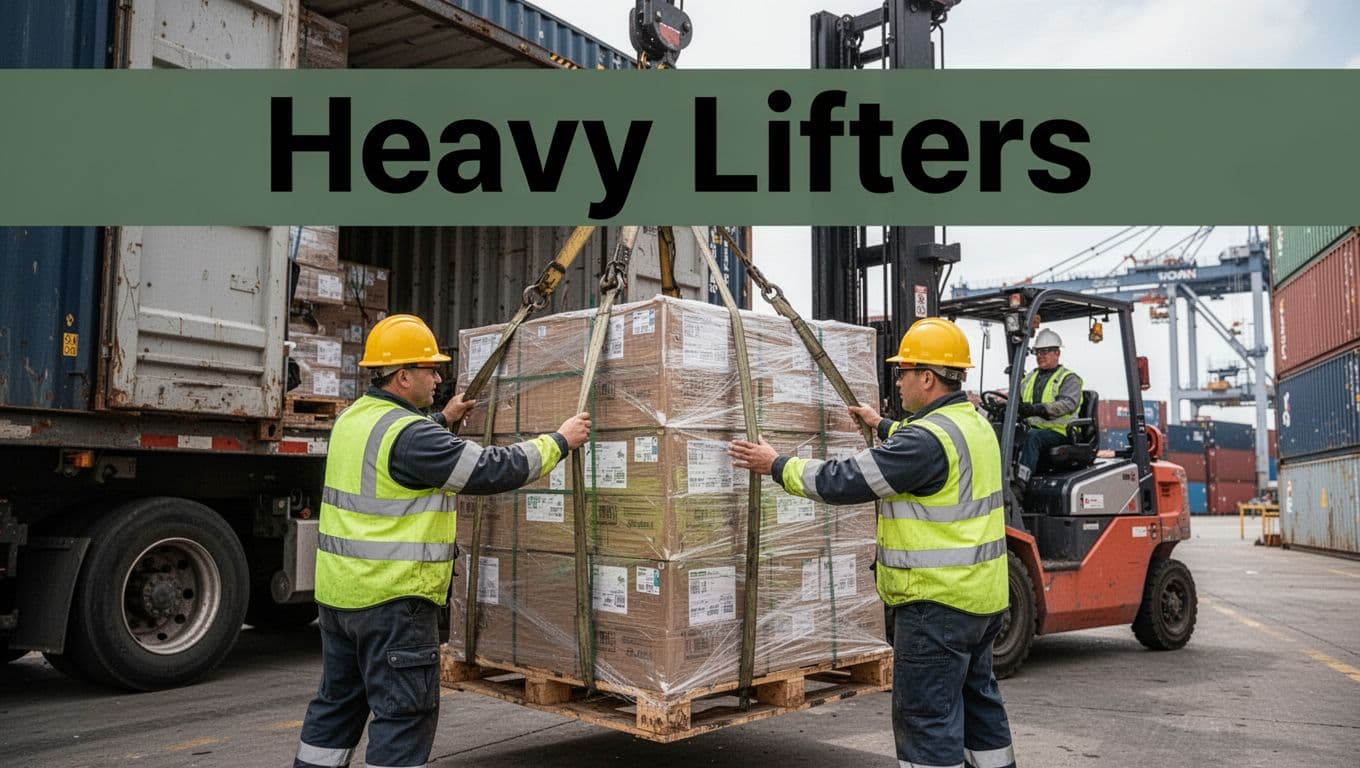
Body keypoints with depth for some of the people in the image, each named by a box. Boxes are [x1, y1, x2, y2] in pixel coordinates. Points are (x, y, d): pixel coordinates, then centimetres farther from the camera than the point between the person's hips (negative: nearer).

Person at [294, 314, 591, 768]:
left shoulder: (354, 418, 9)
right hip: (392, 596, -10)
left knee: (338, 702, 20)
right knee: (405, 713, 0)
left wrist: (444, 420, 34)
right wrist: (560, 441, -9)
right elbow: (492, 470, -19)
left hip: (339, 590, 10)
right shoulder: (409, 433, -20)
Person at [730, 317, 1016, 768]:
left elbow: (845, 481, -20)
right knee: (977, 701, 21)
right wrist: (882, 426, 41)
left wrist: (777, 466, -9)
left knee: (927, 718, -2)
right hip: (982, 596, 10)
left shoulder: (926, 438, -22)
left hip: (937, 602, -10)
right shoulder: (976, 424, 9)